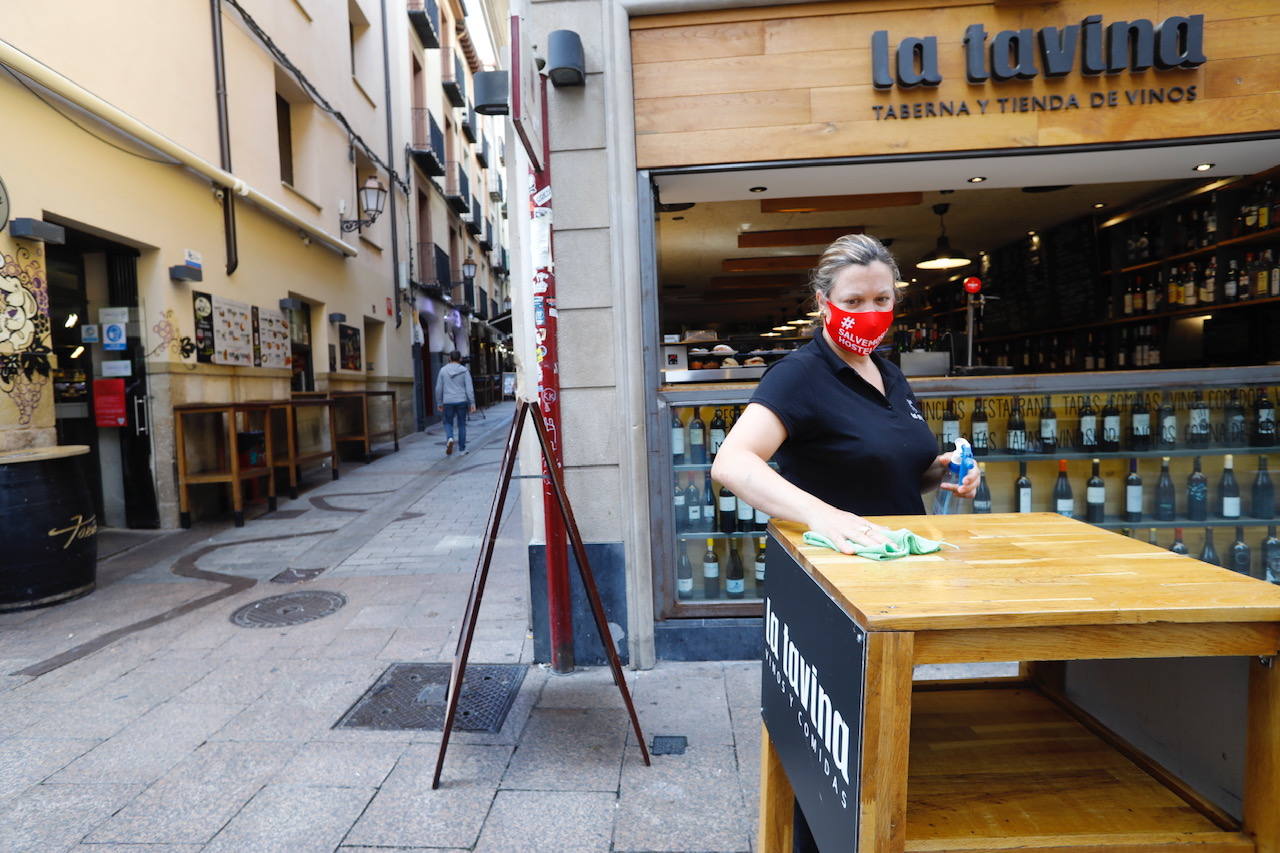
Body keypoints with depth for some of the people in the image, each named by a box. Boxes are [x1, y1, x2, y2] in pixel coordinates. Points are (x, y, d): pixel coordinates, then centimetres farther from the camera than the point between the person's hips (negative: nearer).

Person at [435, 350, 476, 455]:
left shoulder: (443, 370, 2)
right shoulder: (464, 370, -2)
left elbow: (438, 388, 3)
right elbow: (469, 388, -7)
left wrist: (440, 403, 13)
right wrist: (472, 403, -4)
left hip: (448, 402, 1)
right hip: (461, 401, 0)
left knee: (448, 423, 17)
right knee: (462, 425, 9)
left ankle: (449, 438, -13)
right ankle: (462, 450, 12)